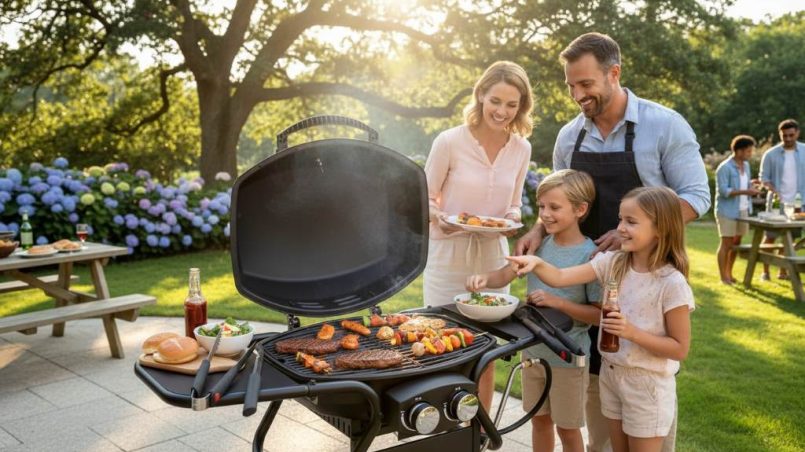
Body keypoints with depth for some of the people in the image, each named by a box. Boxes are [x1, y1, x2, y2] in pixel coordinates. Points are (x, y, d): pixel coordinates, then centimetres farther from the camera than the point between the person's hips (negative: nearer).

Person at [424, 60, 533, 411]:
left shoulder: (521, 148, 0)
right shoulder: (449, 141, -12)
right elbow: (425, 198, -3)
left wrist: (512, 218, -10)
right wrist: (439, 218, -24)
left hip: (493, 254, 4)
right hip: (449, 254, -4)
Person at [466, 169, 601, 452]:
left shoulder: (590, 255, -17)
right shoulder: (540, 243, -2)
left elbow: (599, 314, -16)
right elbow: (506, 274, -8)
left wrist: (557, 302, -27)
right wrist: (484, 279, -29)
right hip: (533, 349, 5)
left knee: (567, 427, 12)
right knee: (539, 419, 21)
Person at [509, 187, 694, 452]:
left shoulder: (672, 284, -20)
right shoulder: (612, 263, -5)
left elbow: (680, 349, -15)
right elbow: (561, 278, -13)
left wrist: (632, 332, -26)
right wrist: (536, 263, -33)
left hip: (647, 383, -5)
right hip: (611, 373, 5)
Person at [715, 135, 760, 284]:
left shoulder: (745, 165, 11)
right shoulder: (724, 168, -14)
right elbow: (723, 191, -19)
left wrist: (751, 184, -1)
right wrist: (745, 191, -25)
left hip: (743, 210, 7)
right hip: (727, 211, -7)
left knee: (736, 242, 11)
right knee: (726, 243, -2)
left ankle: (729, 273, 22)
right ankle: (723, 277, 5)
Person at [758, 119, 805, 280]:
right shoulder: (771, 154, -3)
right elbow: (764, 177, 0)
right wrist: (773, 191, -18)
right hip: (777, 203, -2)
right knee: (770, 237, 2)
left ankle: (783, 271, 18)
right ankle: (765, 271, 11)